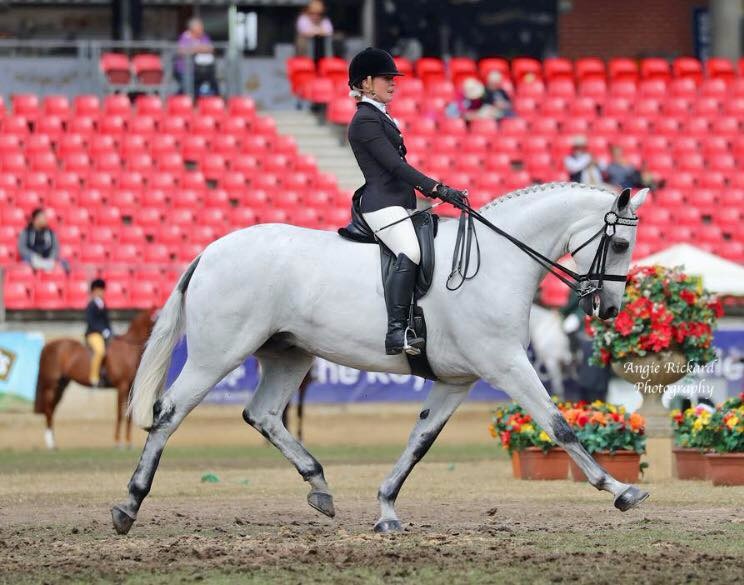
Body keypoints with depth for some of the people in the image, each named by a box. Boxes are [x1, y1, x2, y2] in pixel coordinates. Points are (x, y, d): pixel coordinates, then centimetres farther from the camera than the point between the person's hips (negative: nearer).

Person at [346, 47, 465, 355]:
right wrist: (437, 188, -21)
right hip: (383, 205, -11)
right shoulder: (365, 120, -10)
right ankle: (396, 334, -41)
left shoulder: (379, 117, 22)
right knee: (410, 253, -30)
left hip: (399, 204, 11)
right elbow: (394, 165, -18)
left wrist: (431, 189, 19)